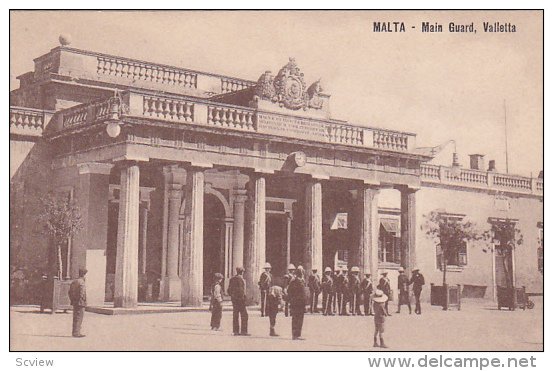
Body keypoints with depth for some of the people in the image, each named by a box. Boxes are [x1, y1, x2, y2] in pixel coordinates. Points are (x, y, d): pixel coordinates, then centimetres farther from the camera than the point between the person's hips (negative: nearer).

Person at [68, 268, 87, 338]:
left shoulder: (73, 282, 13)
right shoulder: (81, 283, -16)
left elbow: (70, 292, 16)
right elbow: (82, 294, -22)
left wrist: (72, 301, 18)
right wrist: (83, 302, -15)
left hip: (74, 303, 9)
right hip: (80, 303, -9)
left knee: (75, 318, 14)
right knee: (79, 318, -4)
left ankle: (75, 332, 20)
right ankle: (76, 333, -4)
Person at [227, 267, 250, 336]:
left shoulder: (231, 279, 11)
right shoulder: (241, 279, -13)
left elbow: (229, 290, 14)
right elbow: (241, 290, -17)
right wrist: (243, 299, -14)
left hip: (234, 299, 8)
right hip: (240, 299, -8)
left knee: (235, 315, 10)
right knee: (244, 315, -2)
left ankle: (235, 331, 11)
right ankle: (243, 331, -5)